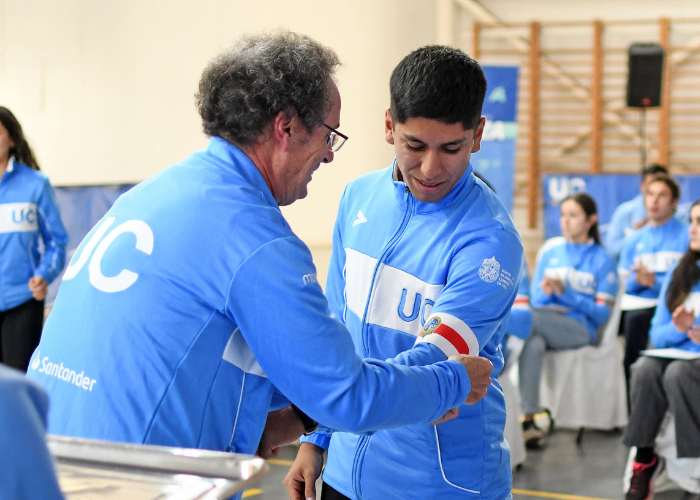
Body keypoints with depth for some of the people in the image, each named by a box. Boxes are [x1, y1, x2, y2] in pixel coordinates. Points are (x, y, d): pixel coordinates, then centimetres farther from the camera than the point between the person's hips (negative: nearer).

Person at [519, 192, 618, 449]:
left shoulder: (602, 259, 8)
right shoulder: (550, 249, 18)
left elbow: (602, 312, 0)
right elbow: (535, 297, 15)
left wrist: (566, 293, -12)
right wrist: (545, 293, -9)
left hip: (580, 329, -3)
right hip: (544, 322, 3)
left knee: (530, 319, -36)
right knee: (534, 343, -37)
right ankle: (528, 419, -41)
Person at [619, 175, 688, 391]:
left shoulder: (686, 235, 4)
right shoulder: (634, 240, 20)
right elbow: (622, 283, 15)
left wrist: (654, 282, -18)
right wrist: (637, 279, -8)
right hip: (634, 301, 5)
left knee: (635, 317, -34)